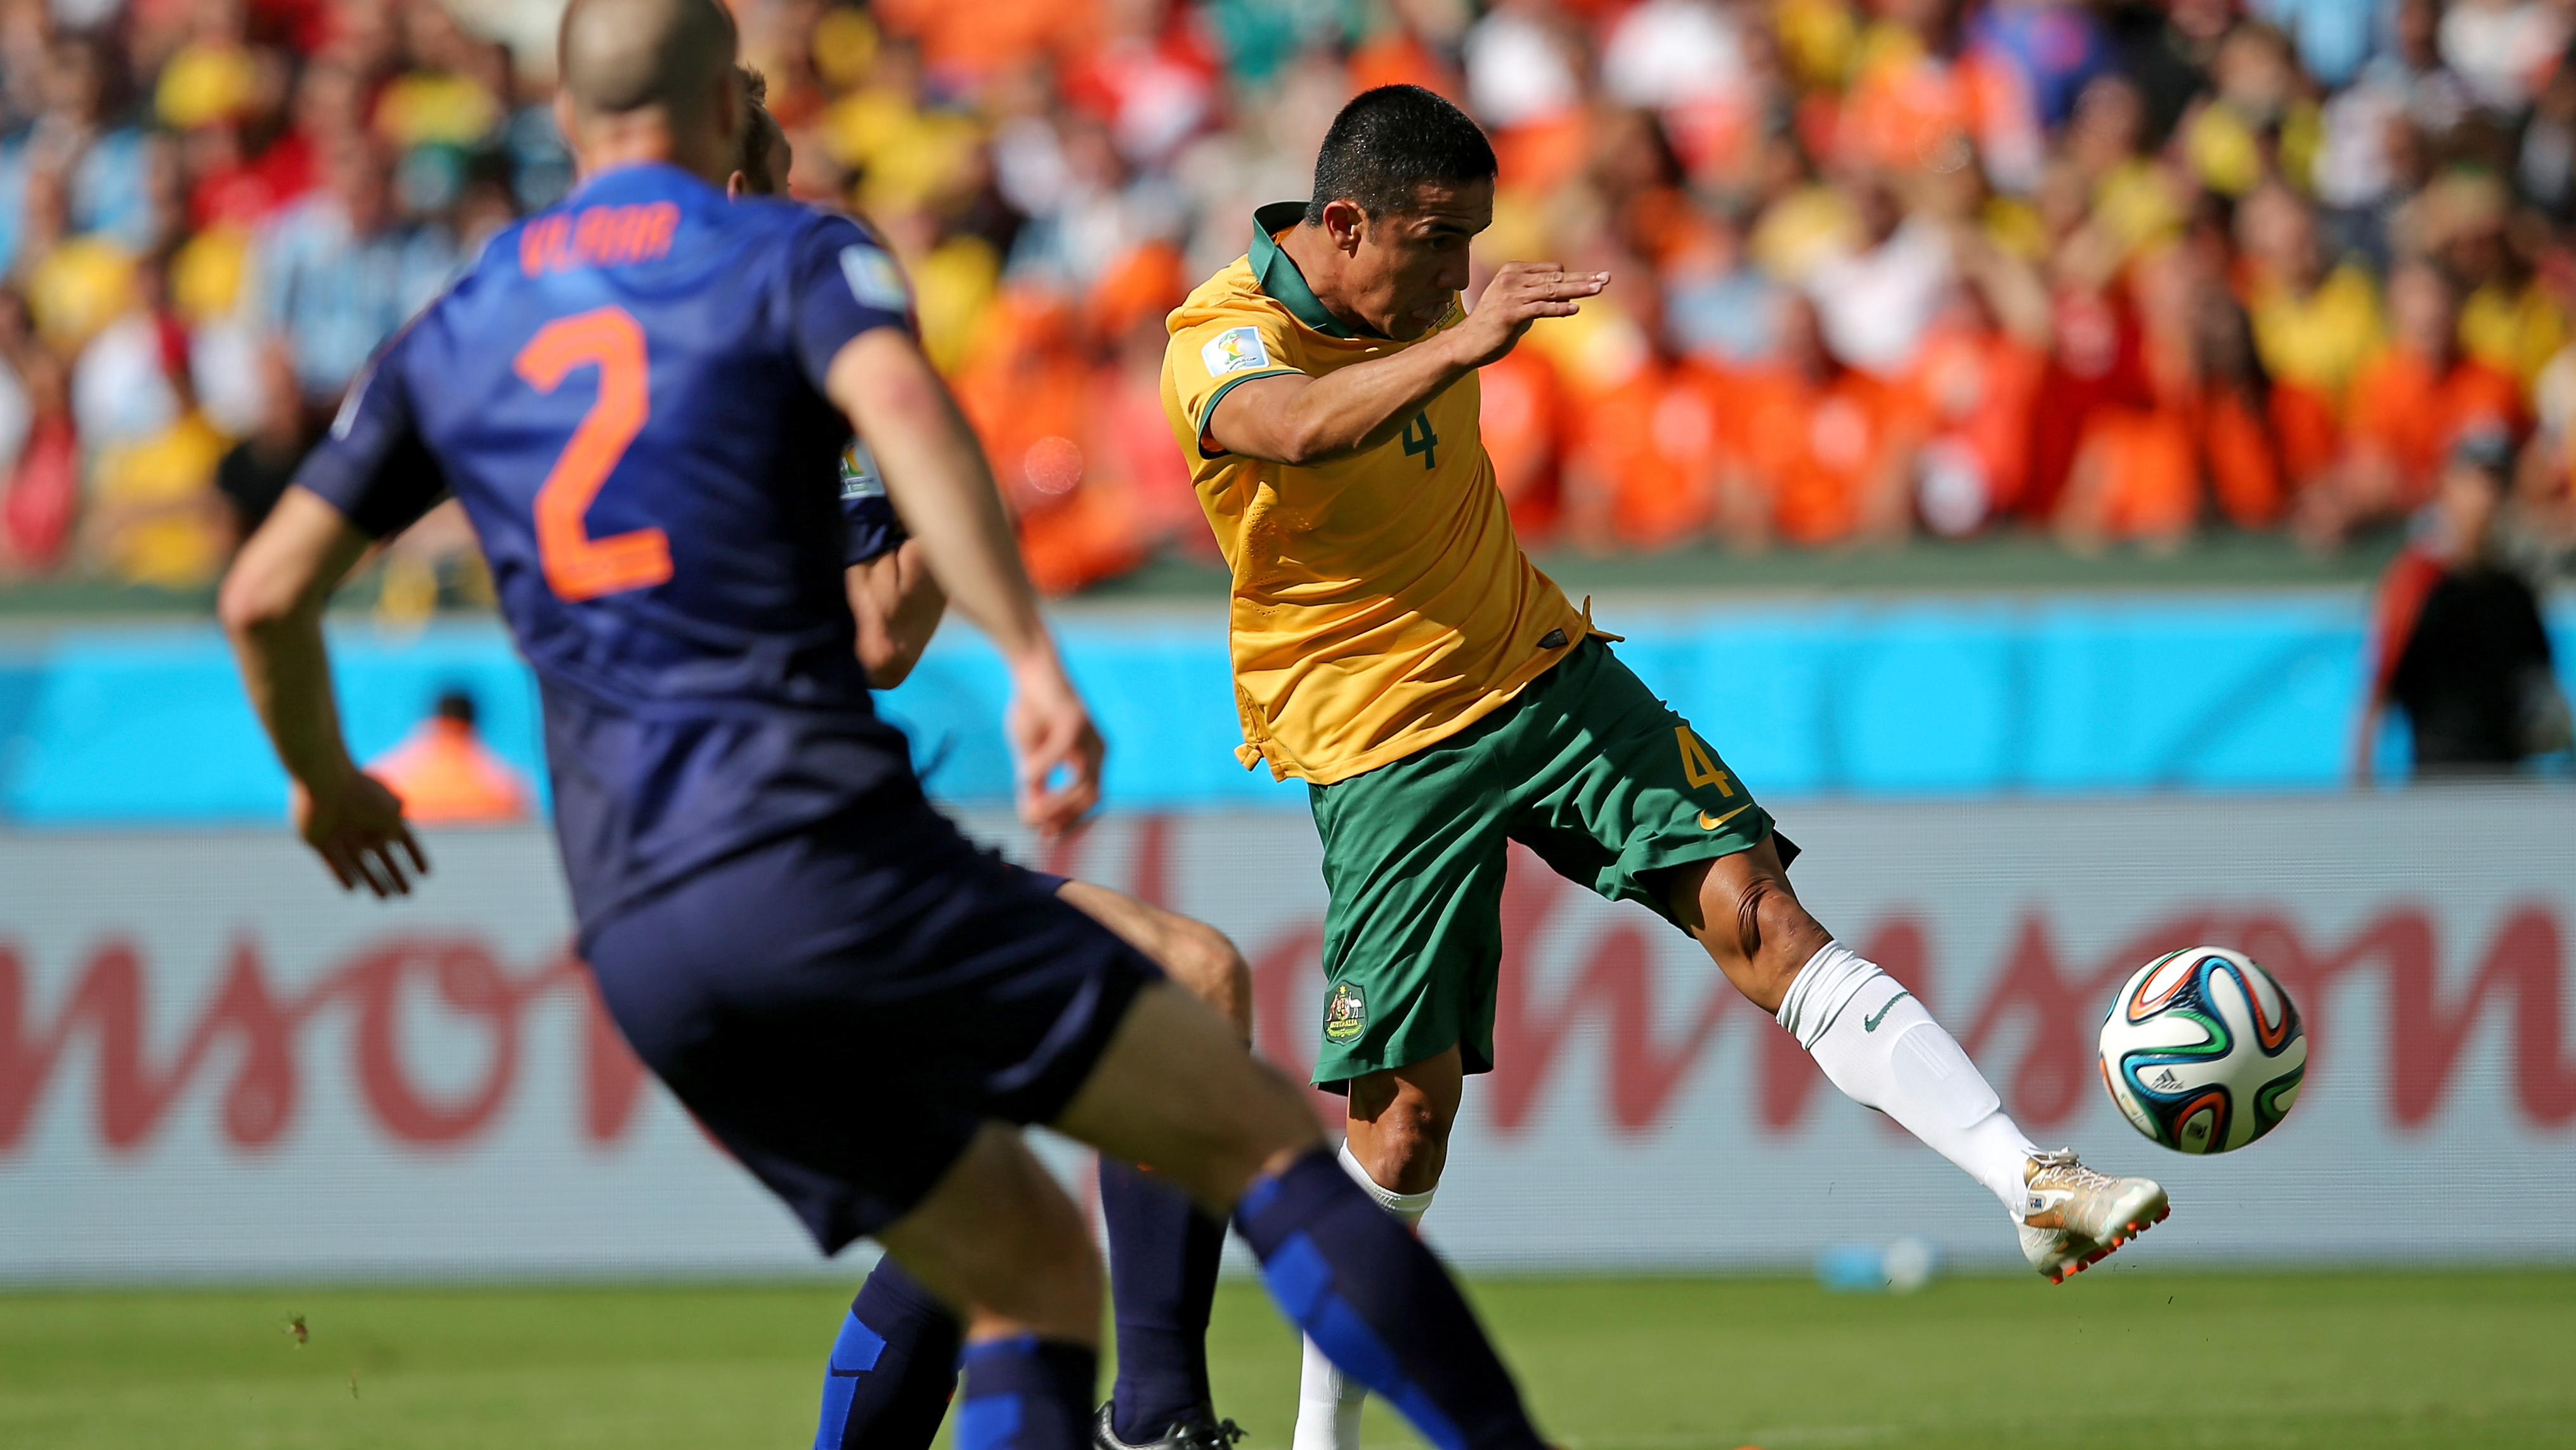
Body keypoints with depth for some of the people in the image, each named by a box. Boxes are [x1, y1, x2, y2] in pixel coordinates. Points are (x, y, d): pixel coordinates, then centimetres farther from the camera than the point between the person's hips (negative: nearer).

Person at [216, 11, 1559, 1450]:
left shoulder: (452, 338, 20)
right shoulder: (792, 253, 5)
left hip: (638, 942, 5)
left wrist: (326, 781, 40)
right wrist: (1036, 661, -25)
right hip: (821, 850, -5)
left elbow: (266, 594, 21)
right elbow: (903, 408, -17)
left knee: (1035, 1277, 15)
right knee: (1269, 1138, -4)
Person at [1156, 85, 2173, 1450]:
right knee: (1409, 1101, -6)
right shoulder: (1221, 341, -19)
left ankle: (2033, 1187, -19)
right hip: (1381, 747, -5)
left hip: (1539, 672, 5)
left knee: (1756, 910, -11)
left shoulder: (1417, 301, 4)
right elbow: (1303, 429, -44)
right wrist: (1462, 343, -58)